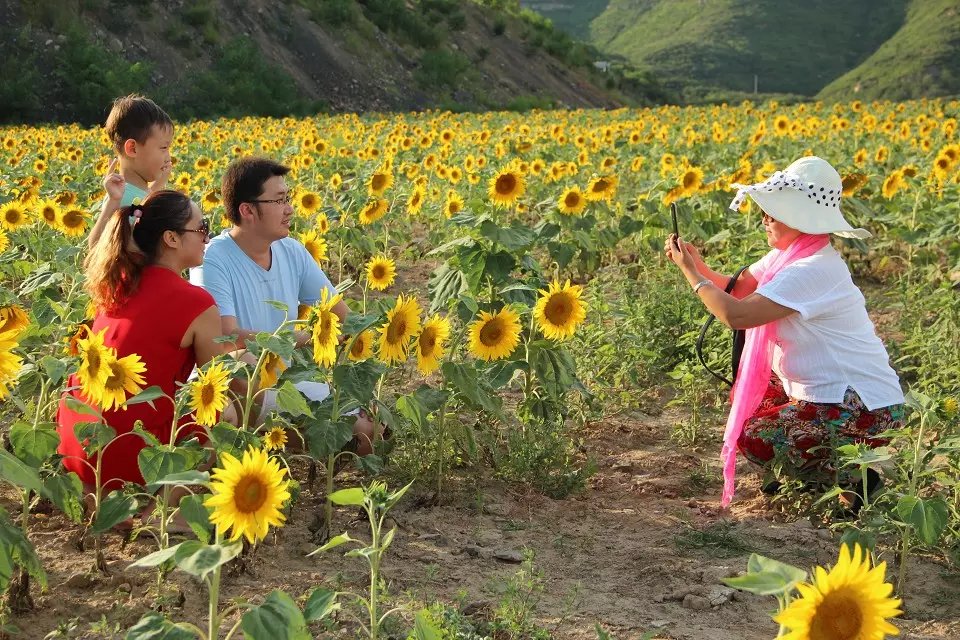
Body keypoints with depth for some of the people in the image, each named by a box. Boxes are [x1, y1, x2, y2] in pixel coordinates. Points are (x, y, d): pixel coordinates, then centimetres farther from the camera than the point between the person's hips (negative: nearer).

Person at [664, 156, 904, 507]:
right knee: (742, 395, 17)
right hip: (829, 390, 10)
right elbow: (737, 289, 5)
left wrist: (693, 273, -16)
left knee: (751, 438, -14)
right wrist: (699, 267, -11)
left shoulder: (813, 270, -26)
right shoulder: (788, 254, 5)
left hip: (864, 410, -10)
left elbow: (736, 314, -29)